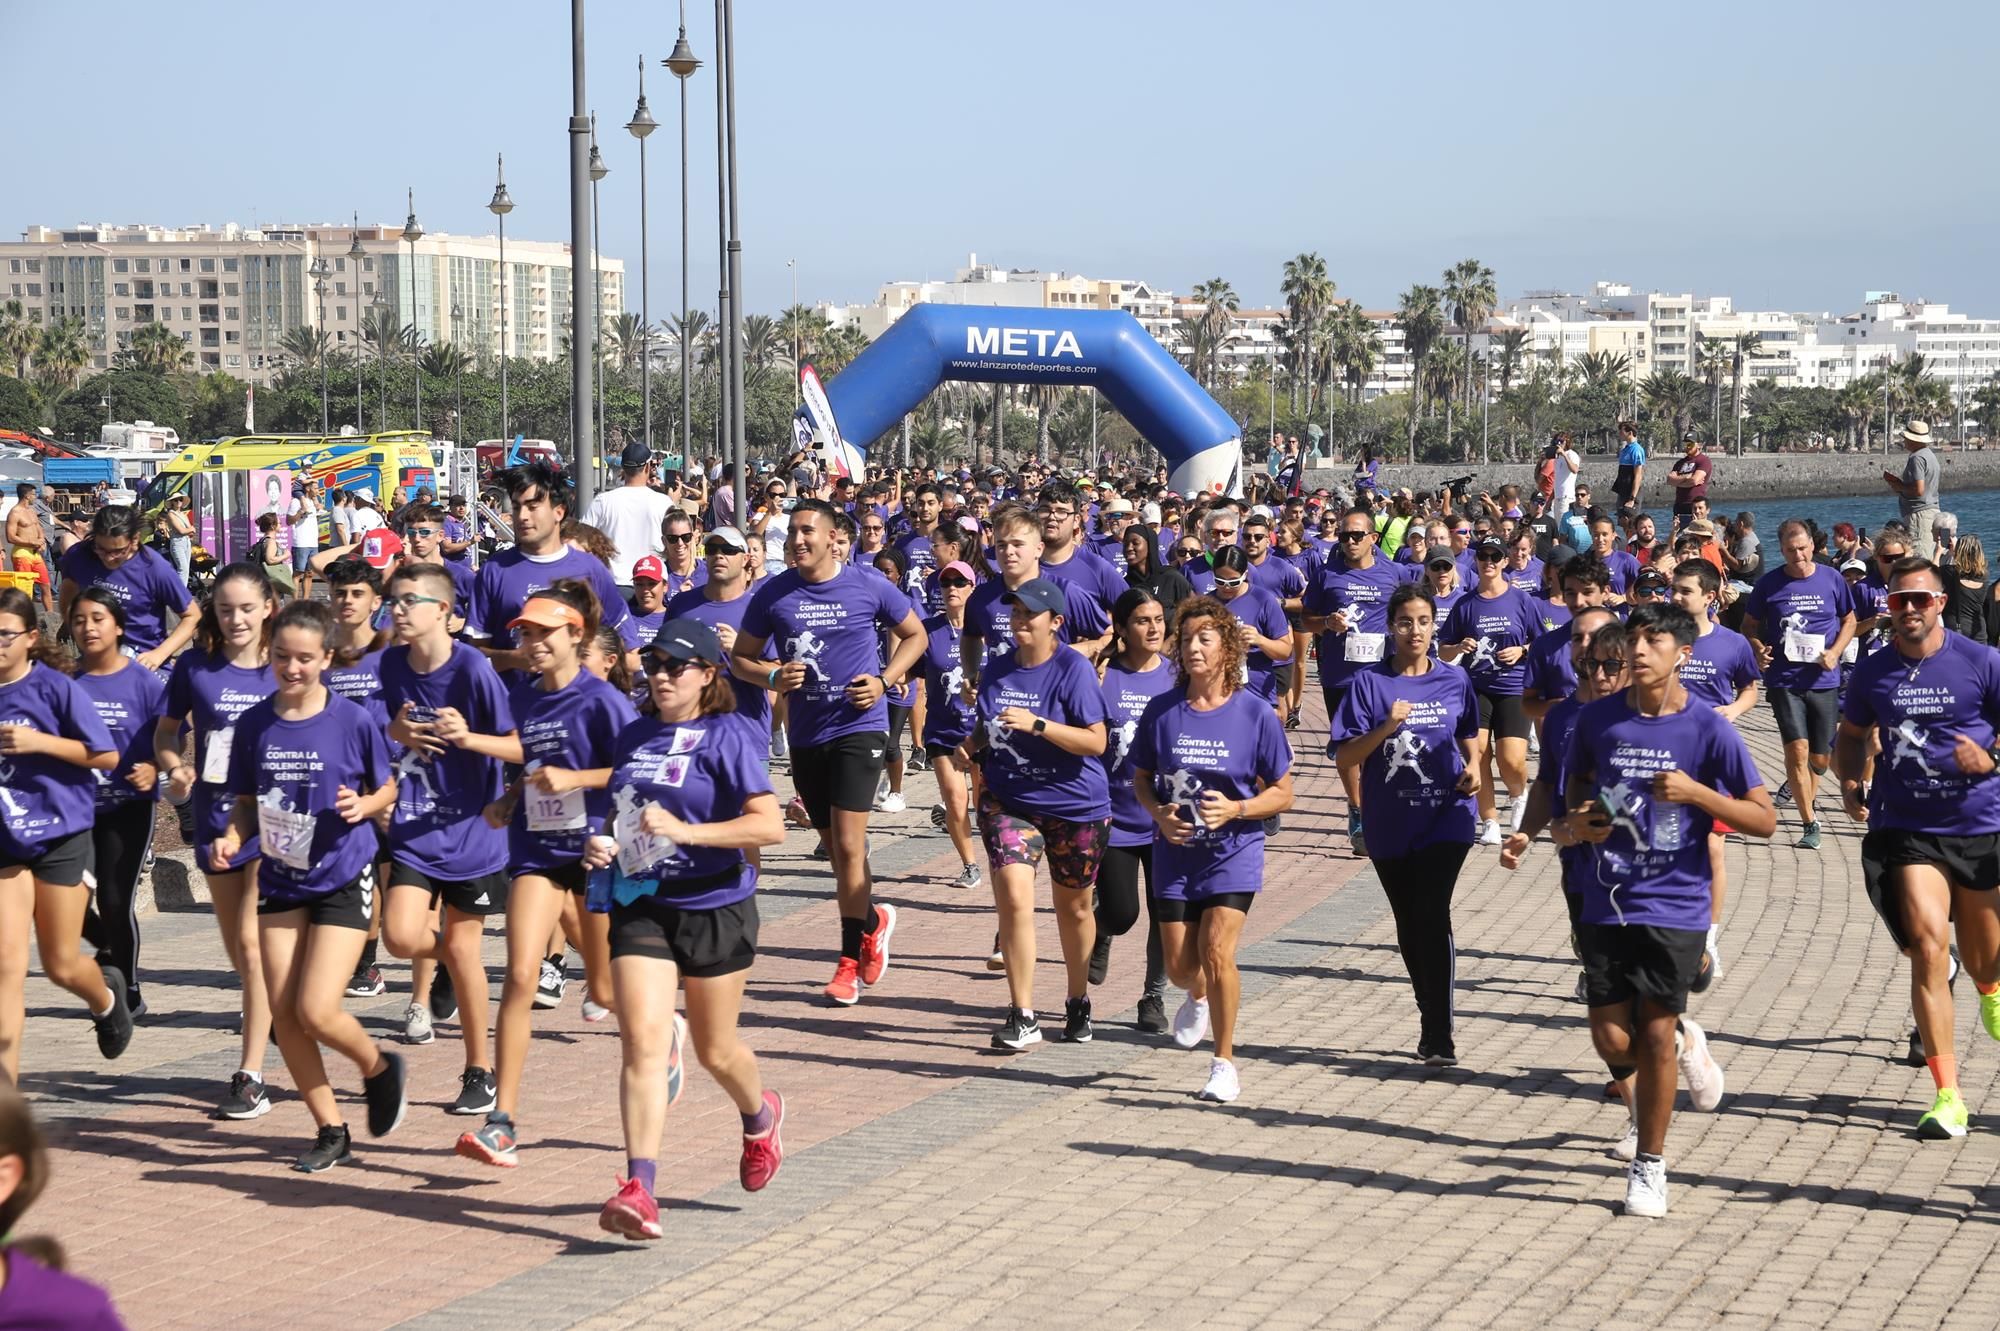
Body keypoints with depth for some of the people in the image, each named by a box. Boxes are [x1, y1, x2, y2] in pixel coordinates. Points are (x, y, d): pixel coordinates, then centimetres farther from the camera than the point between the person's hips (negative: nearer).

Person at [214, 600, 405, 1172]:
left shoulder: (353, 721, -10)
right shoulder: (254, 724, -1)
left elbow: (387, 788, 3)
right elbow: (244, 801, 8)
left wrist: (364, 805, -18)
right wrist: (231, 838, -11)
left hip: (343, 880, -4)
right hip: (280, 881, 4)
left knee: (316, 1011, -14)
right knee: (284, 1016, 2)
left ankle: (379, 1067, 19)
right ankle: (331, 1132, 18)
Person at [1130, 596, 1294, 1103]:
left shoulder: (1255, 714, -9)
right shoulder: (1163, 711, -3)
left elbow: (1282, 794, -2)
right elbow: (1141, 778, 10)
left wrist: (1235, 809, -19)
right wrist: (1159, 813, -10)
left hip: (1233, 852, -3)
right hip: (1176, 853, 3)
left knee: (1217, 951, -18)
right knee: (1180, 966, 5)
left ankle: (1224, 1063, -1)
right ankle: (1200, 996, 45)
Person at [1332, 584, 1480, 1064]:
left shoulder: (1454, 681, 3)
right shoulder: (1369, 683, -3)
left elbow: (1469, 736, 20)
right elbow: (1344, 756, -8)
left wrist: (1473, 768, 0)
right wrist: (1386, 727, -22)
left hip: (1446, 815, -1)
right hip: (1389, 822, 1)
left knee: (1432, 915, -17)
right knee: (1409, 925, 13)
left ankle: (1439, 1036, -15)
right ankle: (1430, 1012, 34)